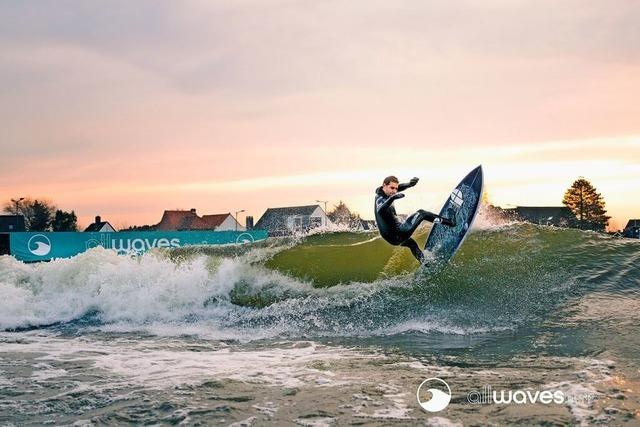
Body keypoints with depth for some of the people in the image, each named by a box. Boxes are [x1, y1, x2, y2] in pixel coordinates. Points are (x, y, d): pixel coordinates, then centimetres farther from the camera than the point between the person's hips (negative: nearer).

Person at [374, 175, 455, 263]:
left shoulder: (381, 193, 5)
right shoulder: (381, 199, -23)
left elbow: (398, 187, 17)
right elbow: (380, 211, -46)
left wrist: (409, 184, -1)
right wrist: (392, 198, -60)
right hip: (398, 234, -10)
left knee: (411, 242, 39)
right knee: (421, 213, 3)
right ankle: (450, 222, 11)